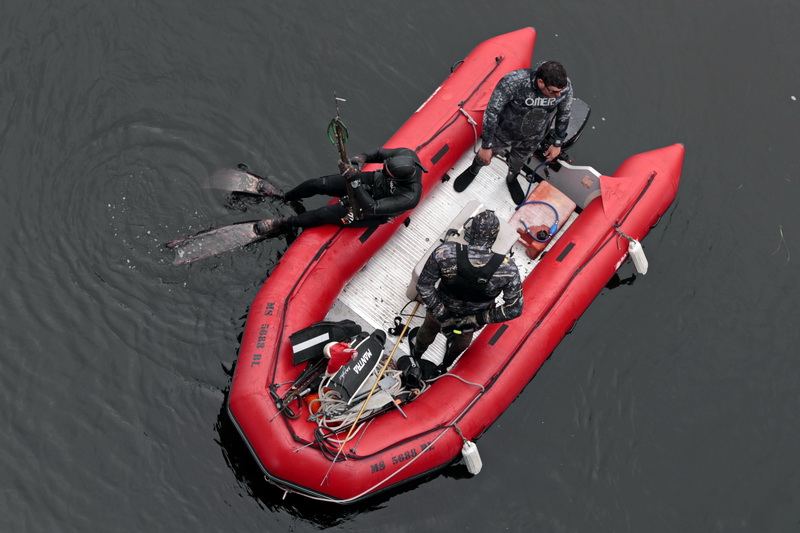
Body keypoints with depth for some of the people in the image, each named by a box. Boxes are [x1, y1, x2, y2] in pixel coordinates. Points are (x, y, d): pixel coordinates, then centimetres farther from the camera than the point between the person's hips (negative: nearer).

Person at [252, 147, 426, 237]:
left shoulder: (409, 198, -43)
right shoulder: (407, 155, -27)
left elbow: (371, 208, -42)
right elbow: (382, 153, -6)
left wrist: (354, 180, -50)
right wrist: (363, 157, -26)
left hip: (373, 211, -5)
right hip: (372, 180, 5)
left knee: (322, 215, -9)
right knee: (318, 184, 0)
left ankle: (281, 224, 14)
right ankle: (285, 197, 31)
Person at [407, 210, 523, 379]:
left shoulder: (444, 253, -38)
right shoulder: (507, 269, -36)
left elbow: (423, 286, -26)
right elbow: (514, 309, -25)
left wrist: (442, 315, -18)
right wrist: (478, 319, -19)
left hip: (443, 310, -1)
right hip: (473, 318, 1)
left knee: (429, 329, 37)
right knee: (462, 341, 39)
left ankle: (417, 353, 71)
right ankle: (445, 365, 71)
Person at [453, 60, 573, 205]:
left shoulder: (565, 86, -30)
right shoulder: (512, 82, -42)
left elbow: (564, 113, -8)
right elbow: (491, 112, -29)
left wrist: (557, 144, 3)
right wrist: (486, 146, -22)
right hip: (503, 133, -2)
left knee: (518, 161, 32)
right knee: (485, 156, 27)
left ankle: (511, 180, 66)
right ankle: (473, 171, 62)